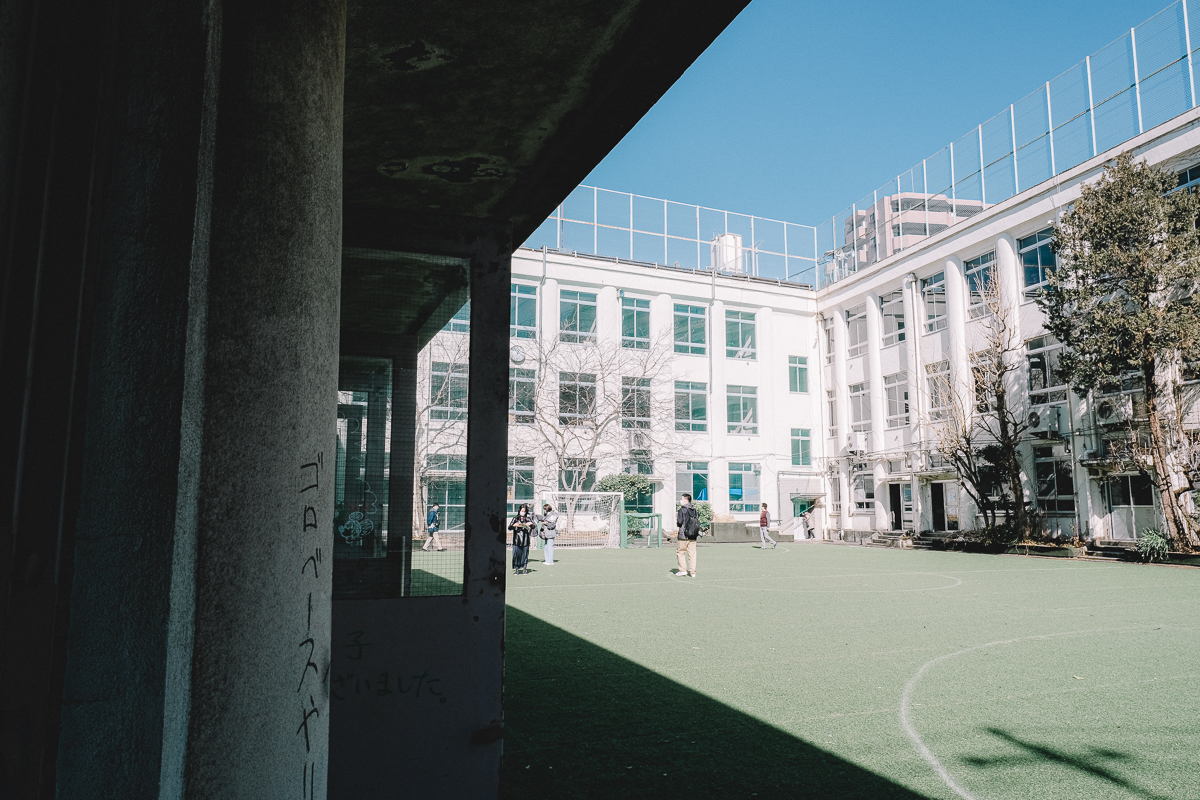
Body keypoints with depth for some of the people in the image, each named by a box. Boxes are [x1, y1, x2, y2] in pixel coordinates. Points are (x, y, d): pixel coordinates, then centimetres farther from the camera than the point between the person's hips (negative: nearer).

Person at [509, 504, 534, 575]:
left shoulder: (528, 519, 8)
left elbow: (533, 527, 3)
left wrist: (531, 524, -19)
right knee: (516, 554, -4)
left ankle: (524, 568, 12)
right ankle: (516, 569, 1)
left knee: (525, 554, 1)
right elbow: (509, 527, -1)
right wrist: (514, 525, -21)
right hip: (516, 540, -1)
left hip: (525, 540, 1)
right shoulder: (515, 518, 7)